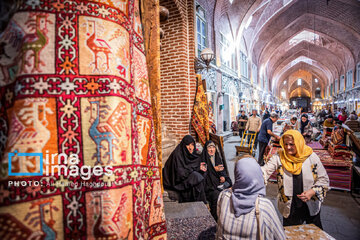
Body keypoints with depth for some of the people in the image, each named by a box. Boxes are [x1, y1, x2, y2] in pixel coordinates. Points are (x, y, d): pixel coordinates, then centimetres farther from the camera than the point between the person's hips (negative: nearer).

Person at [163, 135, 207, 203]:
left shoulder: (193, 156, 8)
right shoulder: (177, 154, -17)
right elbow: (180, 172, -23)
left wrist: (200, 169, -13)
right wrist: (196, 167, -16)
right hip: (177, 182, -7)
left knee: (201, 175, -15)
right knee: (196, 177, -24)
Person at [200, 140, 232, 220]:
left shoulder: (218, 158, 15)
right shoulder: (203, 159, -2)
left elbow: (223, 170, 19)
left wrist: (223, 176, -2)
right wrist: (214, 170, -18)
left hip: (220, 183, 5)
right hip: (209, 186, -5)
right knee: (217, 195, -30)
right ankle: (216, 219, -15)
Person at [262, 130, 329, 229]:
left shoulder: (311, 157, -11)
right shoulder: (278, 157, -14)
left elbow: (323, 179, -3)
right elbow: (265, 171, -22)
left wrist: (312, 192, -18)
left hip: (311, 207, 2)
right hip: (289, 207, -1)